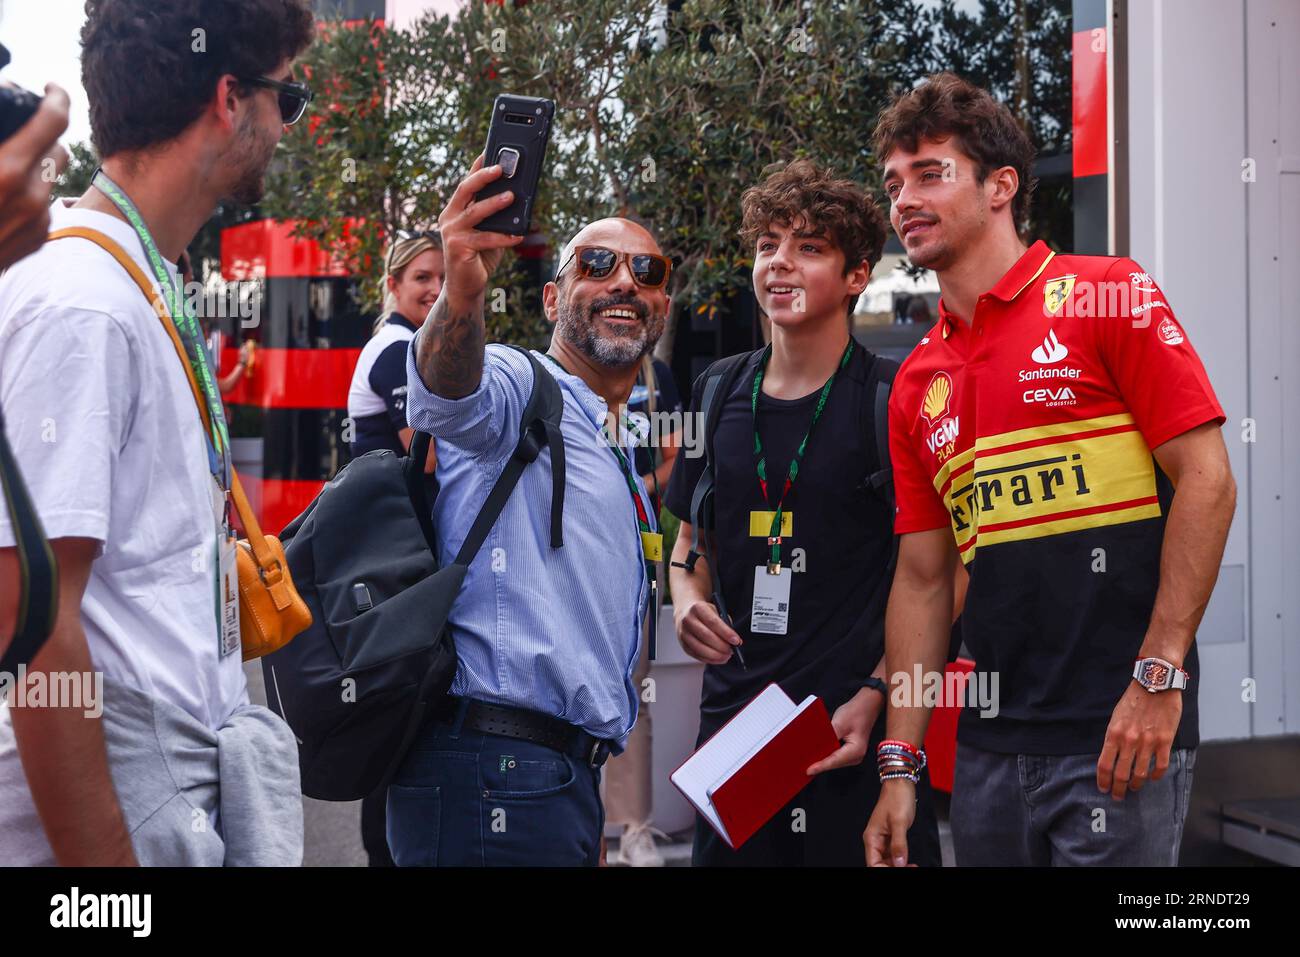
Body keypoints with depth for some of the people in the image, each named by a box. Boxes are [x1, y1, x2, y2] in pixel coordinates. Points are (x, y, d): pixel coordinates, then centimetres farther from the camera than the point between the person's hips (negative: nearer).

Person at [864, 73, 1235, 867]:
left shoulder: (1109, 296, -3)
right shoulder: (918, 384, 13)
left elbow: (1206, 481, -9)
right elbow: (923, 579, 13)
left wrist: (1160, 675, -15)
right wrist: (901, 765, 8)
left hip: (1119, 737, -5)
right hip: (989, 746, 6)